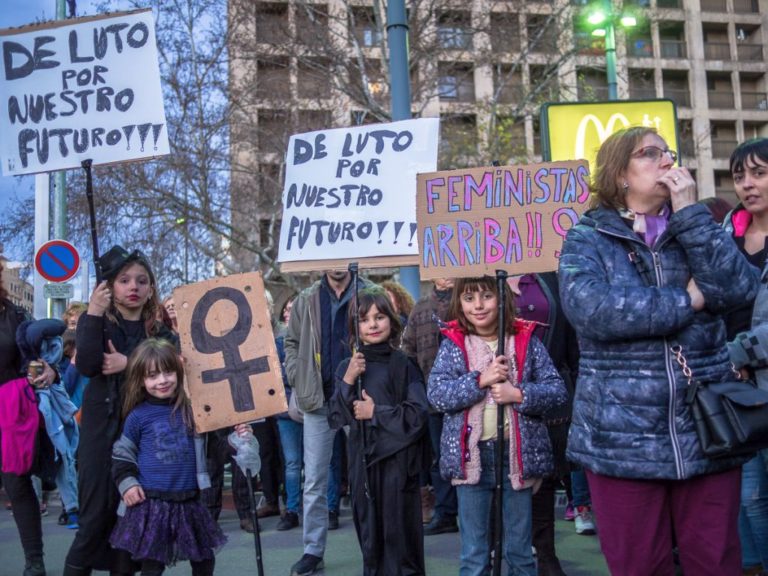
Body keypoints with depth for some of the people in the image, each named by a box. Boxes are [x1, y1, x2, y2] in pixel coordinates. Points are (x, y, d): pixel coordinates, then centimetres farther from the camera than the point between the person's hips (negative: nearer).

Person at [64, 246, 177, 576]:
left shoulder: (160, 333, 10)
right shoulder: (96, 322, 4)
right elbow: (87, 366, -14)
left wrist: (129, 364, -15)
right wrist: (94, 314, -15)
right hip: (102, 429, -2)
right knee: (96, 514, -4)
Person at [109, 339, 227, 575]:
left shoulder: (191, 409, 2)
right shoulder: (138, 416, -4)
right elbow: (122, 454, 6)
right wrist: (127, 483, -5)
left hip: (189, 500, 3)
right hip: (151, 502, -3)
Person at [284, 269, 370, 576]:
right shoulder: (306, 300, 7)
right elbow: (292, 342, 13)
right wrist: (298, 380, 1)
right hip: (318, 400, 2)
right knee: (314, 480, 6)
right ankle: (313, 550, 14)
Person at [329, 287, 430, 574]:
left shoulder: (403, 365, -4)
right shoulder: (348, 367, 6)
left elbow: (417, 415, -9)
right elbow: (336, 419, 0)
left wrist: (376, 412, -9)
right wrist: (348, 382, -13)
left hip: (397, 460, -3)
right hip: (362, 461, 3)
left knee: (399, 531, 2)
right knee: (370, 532, 11)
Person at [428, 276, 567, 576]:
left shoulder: (526, 339, 0)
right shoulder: (452, 343, 0)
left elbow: (558, 391, -3)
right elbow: (435, 394, -10)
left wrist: (519, 394, -18)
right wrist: (480, 380, -20)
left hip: (516, 452, 0)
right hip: (472, 454, 0)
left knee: (520, 551, 14)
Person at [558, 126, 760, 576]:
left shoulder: (695, 228, 14)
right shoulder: (587, 240, 2)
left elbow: (739, 287, -5)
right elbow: (592, 310, -19)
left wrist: (690, 212, -7)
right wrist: (688, 301, -10)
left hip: (706, 433, 3)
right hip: (623, 438, -3)